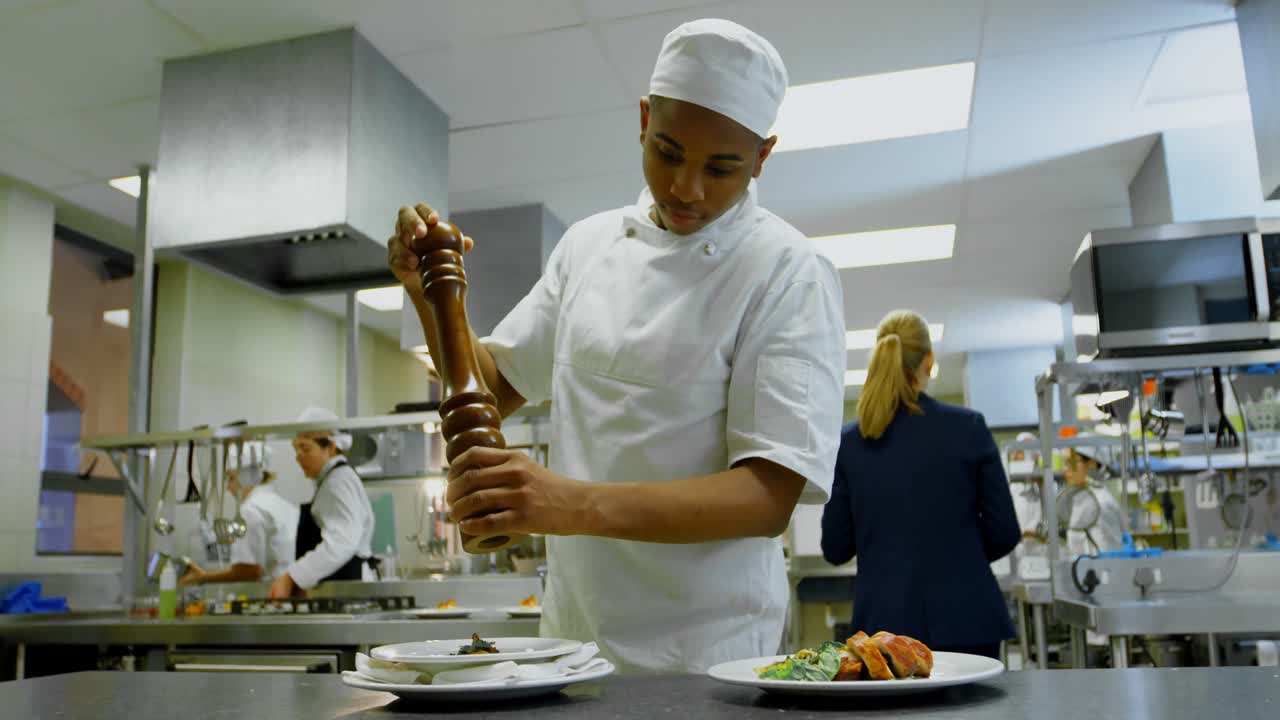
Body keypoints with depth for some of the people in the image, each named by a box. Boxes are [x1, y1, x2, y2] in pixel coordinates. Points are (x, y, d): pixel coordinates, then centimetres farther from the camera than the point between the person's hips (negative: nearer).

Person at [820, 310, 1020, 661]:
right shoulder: (968, 427, -6)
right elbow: (1004, 533, -1)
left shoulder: (849, 442, -3)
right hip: (964, 618, 0)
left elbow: (836, 549, 0)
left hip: (884, 621, 1)